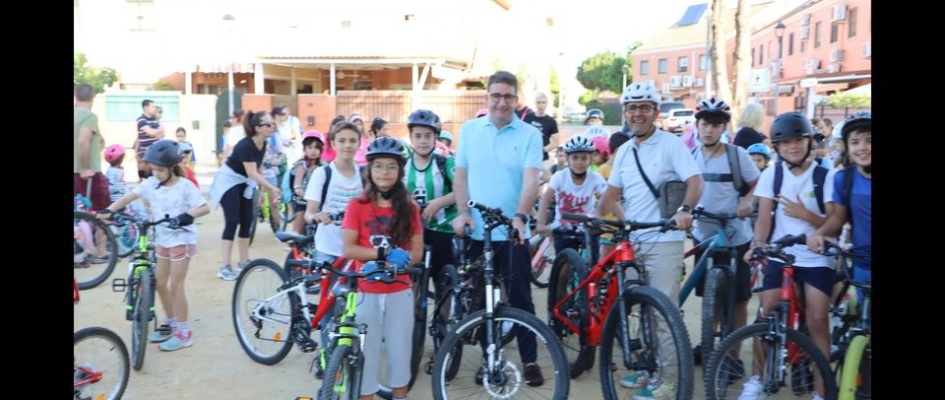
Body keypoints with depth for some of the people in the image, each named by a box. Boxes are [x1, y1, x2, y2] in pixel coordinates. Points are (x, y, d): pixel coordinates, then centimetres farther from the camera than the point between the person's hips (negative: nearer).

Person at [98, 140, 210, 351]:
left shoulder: (185, 186, -16)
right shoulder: (151, 183, 0)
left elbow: (205, 207, -20)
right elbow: (129, 197, 1)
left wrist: (187, 216, -37)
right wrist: (109, 210, -13)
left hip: (182, 240, -7)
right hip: (162, 239, 7)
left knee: (175, 285, -5)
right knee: (160, 283, 12)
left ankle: (184, 332, 4)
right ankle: (170, 324, 29)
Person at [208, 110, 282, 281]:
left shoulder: (262, 145, -4)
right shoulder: (245, 145, -28)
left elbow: (259, 168, 7)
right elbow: (252, 173, -34)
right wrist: (272, 188, -40)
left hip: (244, 183, 8)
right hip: (228, 182, -8)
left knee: (247, 221, 7)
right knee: (232, 222, -13)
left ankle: (243, 261, 17)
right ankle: (225, 267, -12)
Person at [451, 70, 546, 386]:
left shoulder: (529, 134, -2)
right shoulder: (469, 130, 6)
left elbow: (531, 180, -13)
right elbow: (460, 175, 6)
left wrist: (520, 217, -28)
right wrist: (462, 212, -8)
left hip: (512, 232, -2)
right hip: (476, 230, 3)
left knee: (520, 299, 3)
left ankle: (530, 361, 16)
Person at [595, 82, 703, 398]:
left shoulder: (671, 144, -5)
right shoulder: (623, 152, 13)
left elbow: (695, 180, -14)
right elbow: (612, 192, 15)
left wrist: (684, 210, -31)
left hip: (664, 241, -7)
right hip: (632, 241, 7)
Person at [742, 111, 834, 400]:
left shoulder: (825, 176, -4)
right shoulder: (772, 174, 1)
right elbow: (764, 215, -4)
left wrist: (804, 214, -23)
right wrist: (757, 244, -21)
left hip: (816, 259, -1)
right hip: (779, 256, 1)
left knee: (817, 321, -6)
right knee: (766, 316, -2)